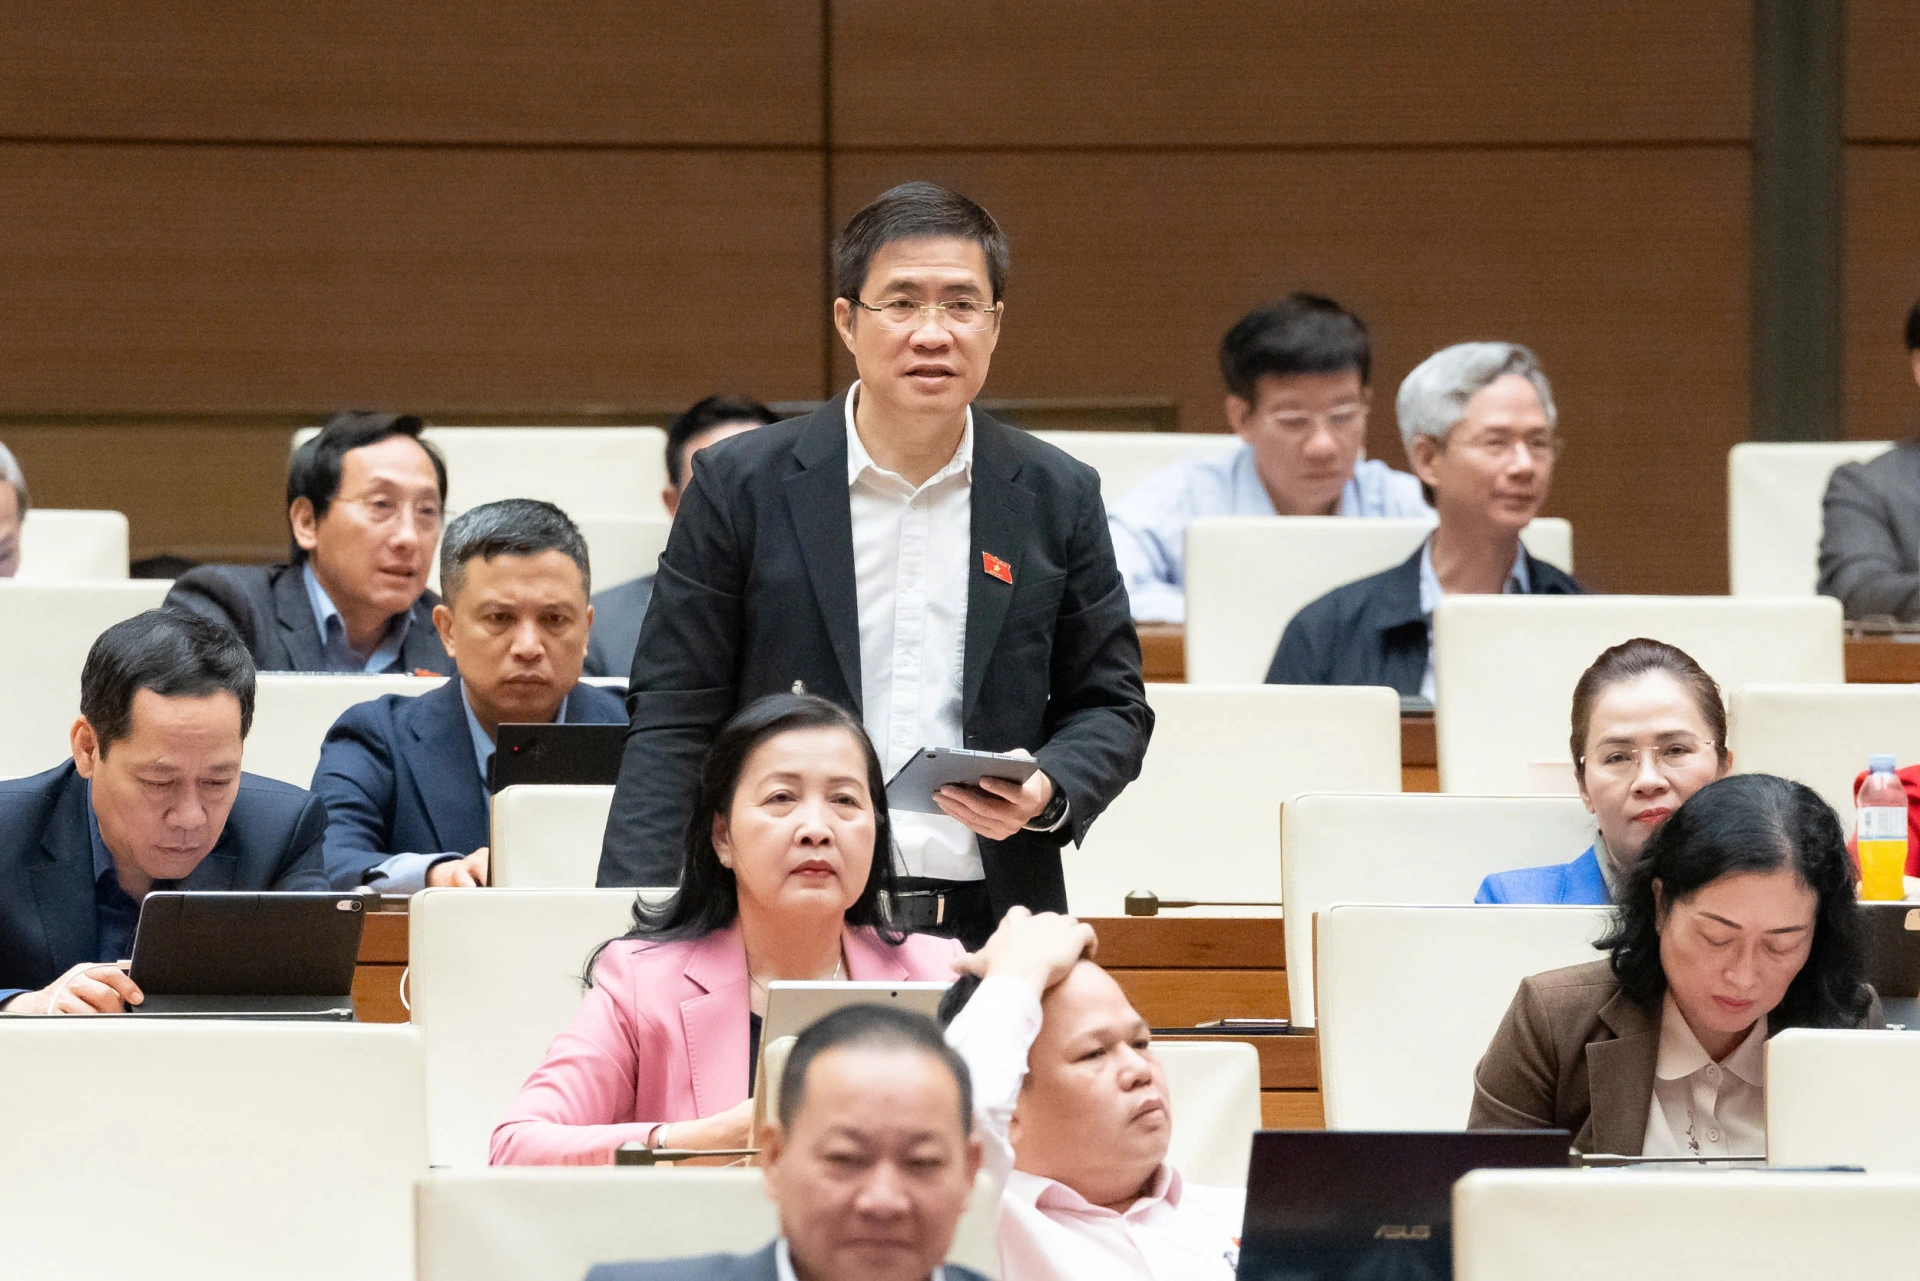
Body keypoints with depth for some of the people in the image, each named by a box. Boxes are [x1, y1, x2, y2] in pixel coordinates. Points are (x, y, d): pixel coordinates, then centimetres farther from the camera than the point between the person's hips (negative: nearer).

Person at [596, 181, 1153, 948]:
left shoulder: (1058, 498, 9)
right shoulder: (742, 485, 4)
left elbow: (1110, 706, 15)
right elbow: (672, 722, 2)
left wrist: (1048, 792, -8)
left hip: (990, 934, 2)